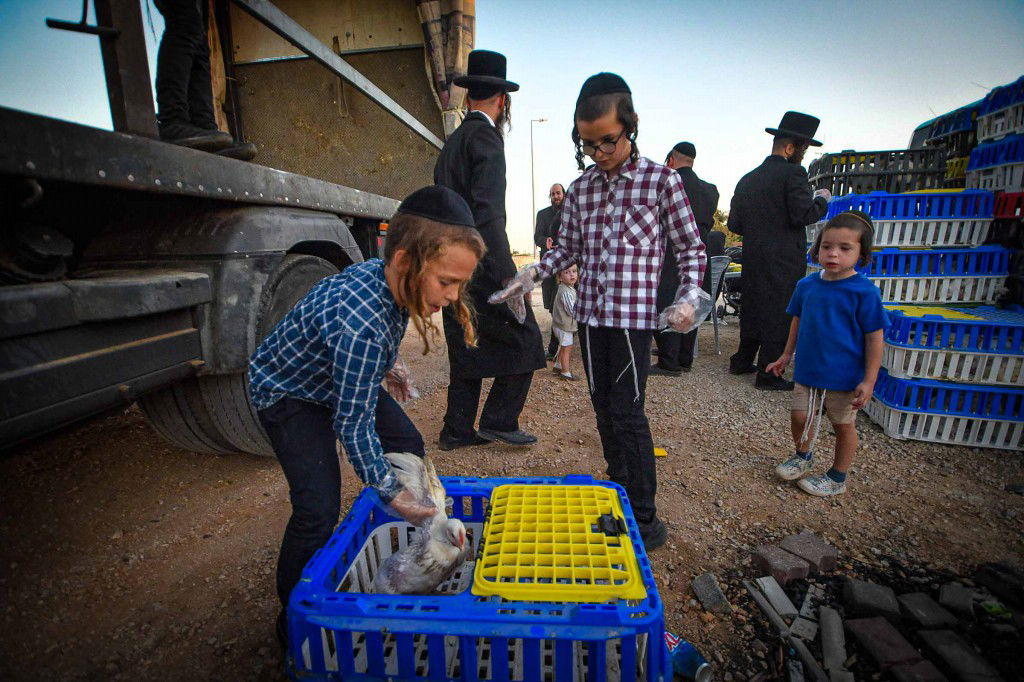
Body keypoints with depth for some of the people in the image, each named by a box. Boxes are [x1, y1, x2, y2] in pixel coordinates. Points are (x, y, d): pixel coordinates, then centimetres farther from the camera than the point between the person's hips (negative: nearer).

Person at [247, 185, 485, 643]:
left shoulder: (387, 276, -19)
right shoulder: (360, 324, -43)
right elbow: (353, 425, -32)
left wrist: (387, 367, 12)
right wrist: (389, 492, -23)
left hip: (343, 378, 8)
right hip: (287, 391, -8)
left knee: (408, 447, 8)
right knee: (319, 509, -16)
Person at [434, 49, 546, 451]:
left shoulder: (452, 142, 19)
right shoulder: (485, 137, -7)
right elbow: (488, 212, -20)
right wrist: (507, 277, -23)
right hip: (481, 267, -9)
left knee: (466, 348, 13)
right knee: (524, 339, 0)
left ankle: (457, 431, 21)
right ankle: (499, 421, 5)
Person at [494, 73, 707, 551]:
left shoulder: (661, 181, -3)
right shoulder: (579, 190, 9)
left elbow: (691, 248, 0)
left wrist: (689, 297, -15)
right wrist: (534, 272, -4)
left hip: (634, 314, -5)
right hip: (590, 314, 5)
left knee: (627, 411, -6)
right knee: (604, 408, 13)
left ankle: (645, 519, 11)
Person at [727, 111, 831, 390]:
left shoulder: (747, 179, 10)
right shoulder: (793, 174, -10)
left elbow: (734, 224, 10)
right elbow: (803, 215, -17)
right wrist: (822, 199, 1)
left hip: (752, 259, 7)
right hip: (784, 261, -7)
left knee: (753, 307, 18)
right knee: (779, 315, 2)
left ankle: (742, 361, 30)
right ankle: (768, 375, 8)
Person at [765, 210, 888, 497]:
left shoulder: (864, 292, -16)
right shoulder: (806, 285, -2)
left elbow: (874, 337, -12)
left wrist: (869, 381, -13)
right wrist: (786, 356, 16)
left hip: (844, 375, -4)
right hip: (807, 369, 4)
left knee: (843, 425, 14)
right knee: (800, 417, 11)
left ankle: (837, 478, 33)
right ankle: (803, 456, 41)